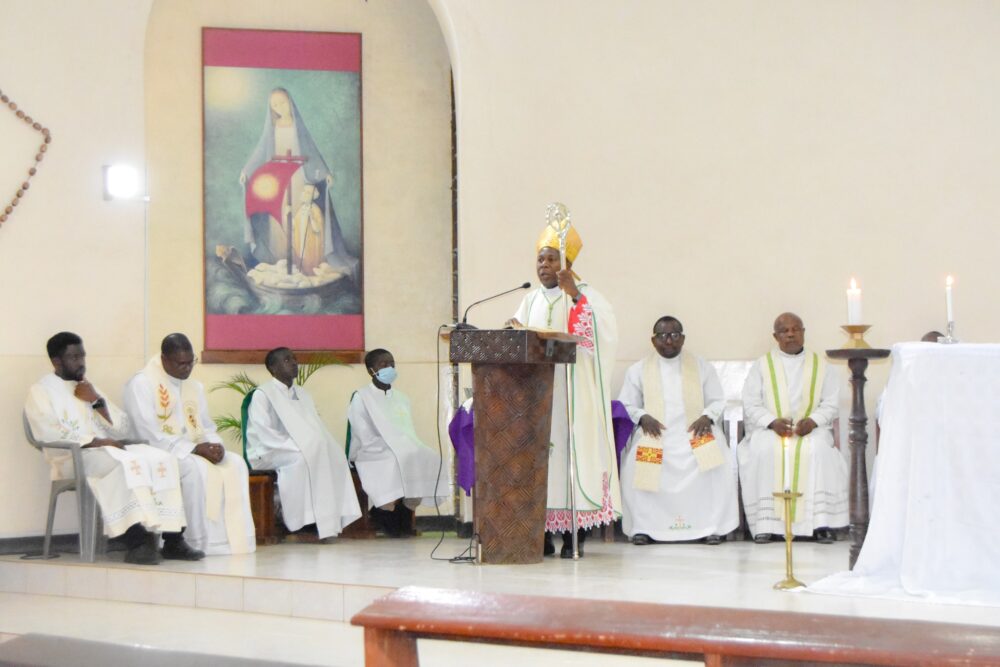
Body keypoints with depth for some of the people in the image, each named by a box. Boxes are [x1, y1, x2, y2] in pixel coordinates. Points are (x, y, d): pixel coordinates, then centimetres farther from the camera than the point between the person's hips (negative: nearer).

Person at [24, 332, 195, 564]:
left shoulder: (88, 388, 24)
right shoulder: (41, 391, 4)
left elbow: (122, 430, 16)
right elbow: (51, 437, -12)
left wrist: (98, 402, 1)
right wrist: (98, 442, -18)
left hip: (112, 449, 6)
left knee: (163, 461, -20)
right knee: (126, 465, -37)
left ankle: (172, 540, -25)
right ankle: (136, 542, -40)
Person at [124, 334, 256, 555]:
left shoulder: (194, 387, 18)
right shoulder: (141, 384, -7)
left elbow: (207, 428, 18)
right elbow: (149, 434, -16)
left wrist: (215, 445, -8)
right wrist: (193, 448, -22)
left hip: (194, 452, 7)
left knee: (236, 465, -18)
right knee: (197, 468, -35)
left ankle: (235, 538, -23)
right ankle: (204, 543, -30)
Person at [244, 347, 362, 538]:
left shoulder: (303, 394, 21)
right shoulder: (262, 394, -3)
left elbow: (316, 428, 14)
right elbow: (264, 435, -15)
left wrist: (319, 445, -9)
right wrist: (296, 447, -23)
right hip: (268, 454, -6)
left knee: (335, 454, -21)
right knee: (301, 459, -35)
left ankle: (333, 522, -28)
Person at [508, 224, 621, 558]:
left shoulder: (586, 295, 5)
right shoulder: (531, 300, 19)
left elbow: (604, 330, -12)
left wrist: (575, 296, -20)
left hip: (572, 391, -4)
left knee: (571, 452, -9)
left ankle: (574, 535, -7)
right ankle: (543, 533, 2)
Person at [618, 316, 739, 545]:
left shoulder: (702, 367, 16)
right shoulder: (638, 370, 13)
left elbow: (718, 400, 14)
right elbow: (626, 405, 10)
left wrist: (707, 416, -8)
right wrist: (642, 417, -11)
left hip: (694, 433, 0)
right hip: (655, 434, 0)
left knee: (721, 461, -29)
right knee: (635, 463, -31)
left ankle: (712, 525, -19)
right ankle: (643, 526, -20)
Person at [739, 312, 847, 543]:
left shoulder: (820, 365, 13)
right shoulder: (762, 365, 11)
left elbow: (831, 403, 6)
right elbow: (751, 404, 4)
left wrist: (812, 421, -14)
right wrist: (773, 422, -15)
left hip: (810, 429, 0)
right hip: (769, 429, 0)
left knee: (819, 449, -33)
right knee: (763, 450, -33)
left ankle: (820, 523, -32)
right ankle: (765, 523, -32)